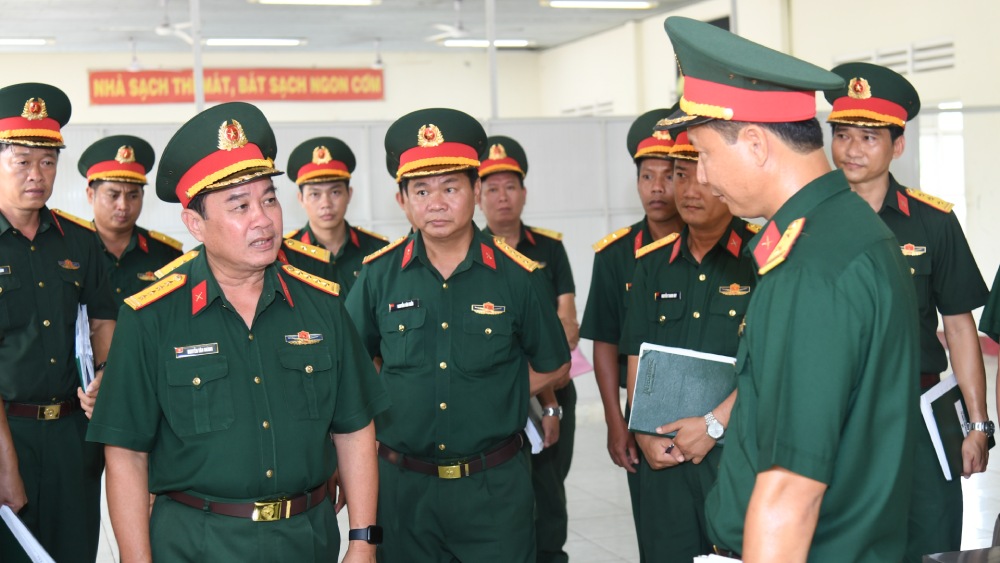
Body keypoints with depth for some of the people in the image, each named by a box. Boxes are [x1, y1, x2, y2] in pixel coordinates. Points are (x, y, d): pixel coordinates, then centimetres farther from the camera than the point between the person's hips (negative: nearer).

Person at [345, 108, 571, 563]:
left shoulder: (517, 277, -4)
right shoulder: (378, 275, -1)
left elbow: (554, 368, 8)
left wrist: (491, 404, 0)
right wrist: (391, 407, -3)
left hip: (494, 487, -1)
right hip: (403, 486, 1)